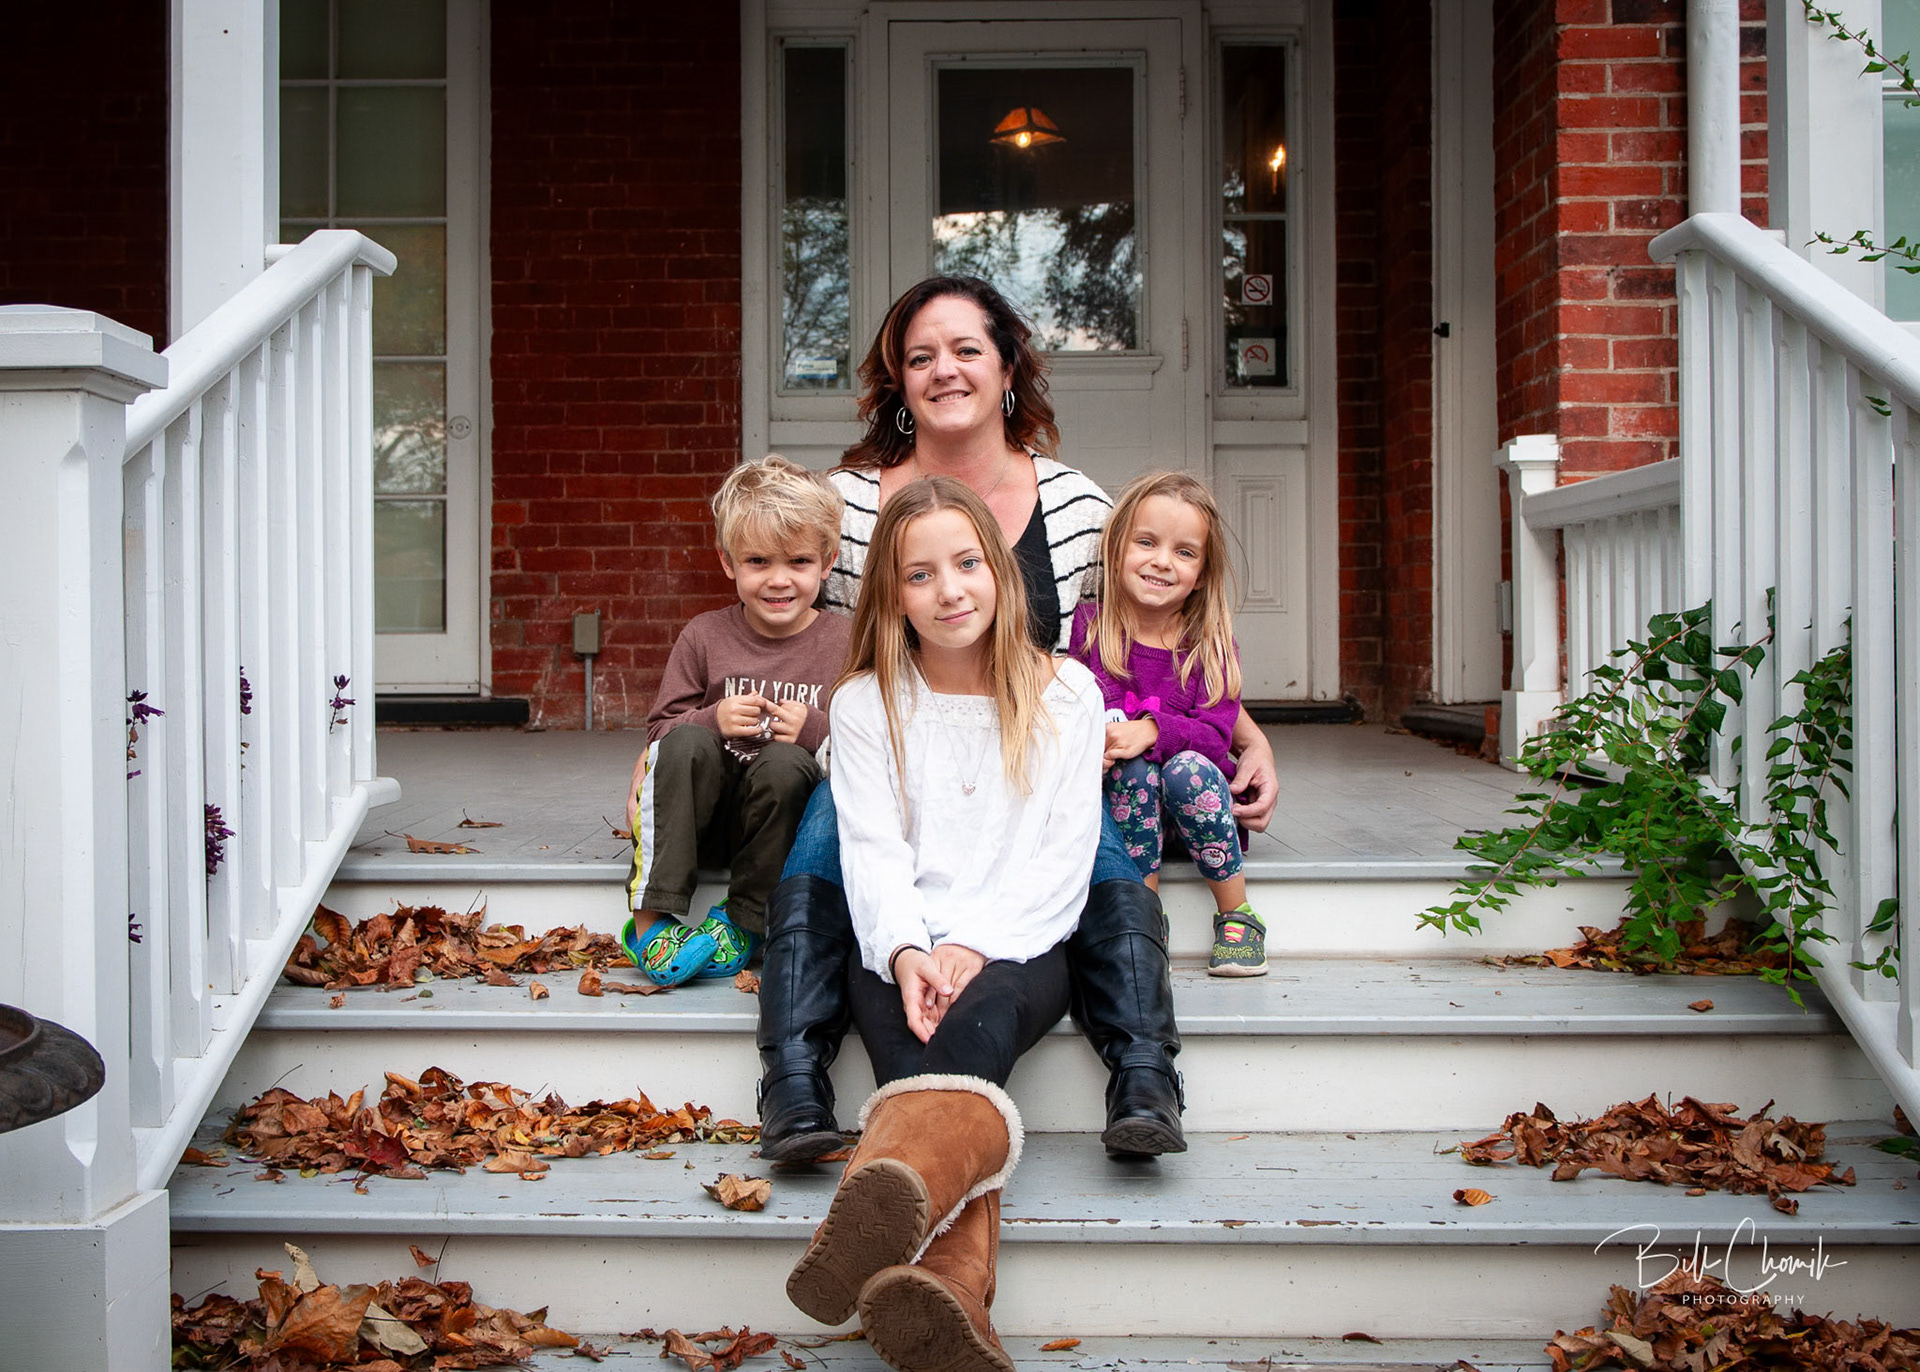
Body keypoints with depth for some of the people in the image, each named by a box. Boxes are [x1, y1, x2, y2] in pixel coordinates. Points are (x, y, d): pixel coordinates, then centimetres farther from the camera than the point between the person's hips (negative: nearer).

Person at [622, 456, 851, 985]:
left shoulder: (845, 642, 0)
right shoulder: (704, 636, 4)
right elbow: (661, 728, 4)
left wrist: (815, 730, -20)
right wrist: (714, 720, -16)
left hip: (782, 818, -1)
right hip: (706, 812, 1)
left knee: (786, 763, -32)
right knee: (686, 744, -28)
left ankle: (745, 923, -16)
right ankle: (652, 918, -26)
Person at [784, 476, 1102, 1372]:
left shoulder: (1066, 693, 10)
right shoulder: (866, 703, 12)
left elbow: (1064, 858, 2)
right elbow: (873, 851, 0)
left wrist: (975, 946, -14)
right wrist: (906, 952, -20)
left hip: (1021, 946, 0)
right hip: (900, 947, 1)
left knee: (979, 1019, -35)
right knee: (911, 1036, -33)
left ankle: (884, 1195, -66)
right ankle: (953, 1295, -57)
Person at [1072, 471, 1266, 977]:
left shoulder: (1210, 642, -2)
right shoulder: (1087, 627, -3)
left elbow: (1214, 735, -12)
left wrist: (1151, 731, -30)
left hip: (1193, 800, 0)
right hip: (1114, 791, 0)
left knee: (1187, 767, -31)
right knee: (1135, 770, -30)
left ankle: (1237, 916, -14)